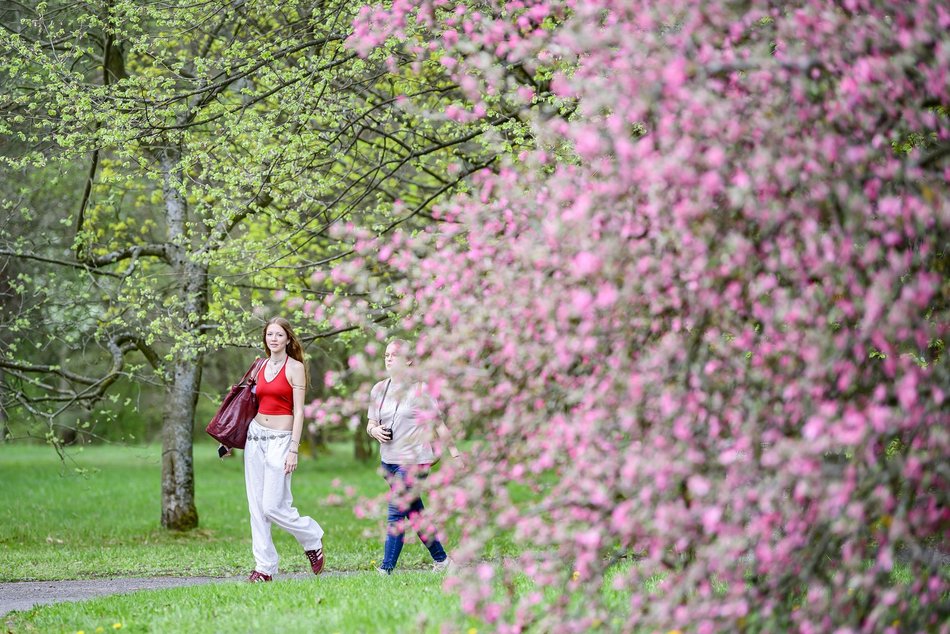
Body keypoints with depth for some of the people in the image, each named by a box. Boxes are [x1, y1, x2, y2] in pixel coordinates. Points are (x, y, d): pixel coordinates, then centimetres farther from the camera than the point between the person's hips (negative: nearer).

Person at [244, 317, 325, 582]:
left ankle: (313, 539, 15)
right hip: (256, 436, 6)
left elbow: (299, 412, -9)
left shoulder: (295, 367, -5)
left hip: (280, 439, -6)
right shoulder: (261, 367, 12)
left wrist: (293, 450, -15)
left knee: (273, 507, -10)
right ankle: (264, 566, 6)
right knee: (256, 506, 2)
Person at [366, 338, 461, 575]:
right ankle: (441, 559, 27)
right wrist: (375, 430, -7)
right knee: (414, 513, 13)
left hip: (414, 460, -6)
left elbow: (438, 423, -2)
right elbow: (370, 423, 16)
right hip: (389, 460, 6)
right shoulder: (379, 390, 8)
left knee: (397, 512, -12)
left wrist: (454, 452, 1)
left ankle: (386, 568, -12)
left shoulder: (419, 389, -7)